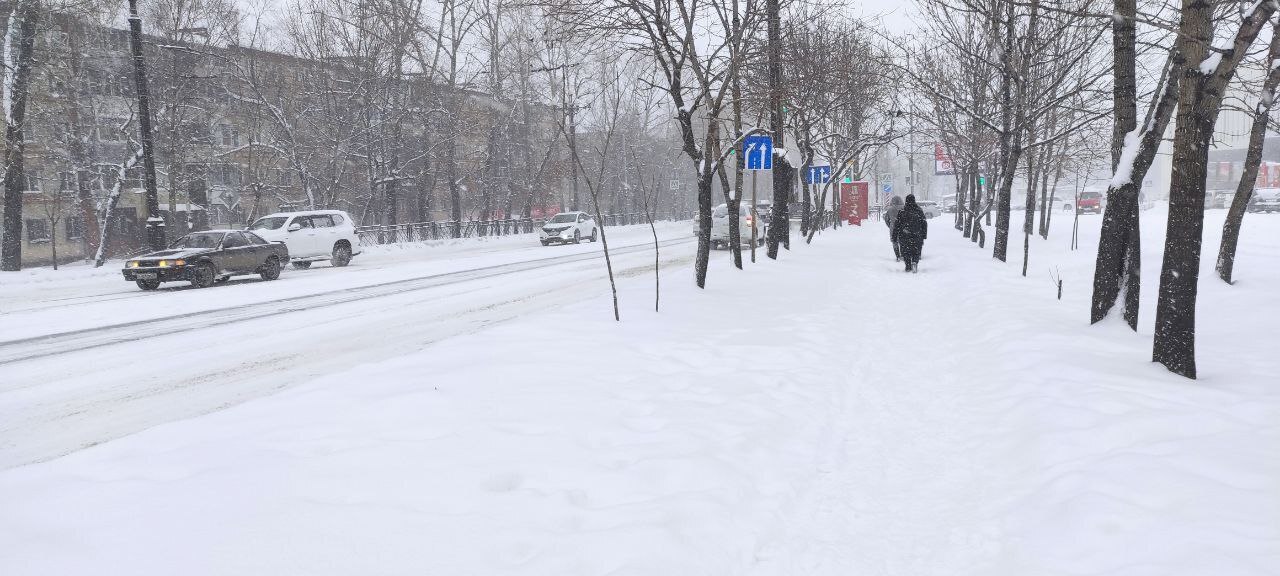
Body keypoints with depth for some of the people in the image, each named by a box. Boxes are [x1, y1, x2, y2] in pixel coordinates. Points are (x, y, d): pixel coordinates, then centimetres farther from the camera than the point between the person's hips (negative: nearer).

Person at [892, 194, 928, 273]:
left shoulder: (901, 211, -3)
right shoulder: (919, 210, 0)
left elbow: (897, 223, -2)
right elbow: (924, 223, 4)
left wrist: (894, 235, 4)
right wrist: (924, 235, 10)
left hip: (904, 235, 0)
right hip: (917, 236, 1)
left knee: (906, 251, 11)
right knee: (916, 251, 10)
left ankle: (908, 266, 8)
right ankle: (915, 262, -16)